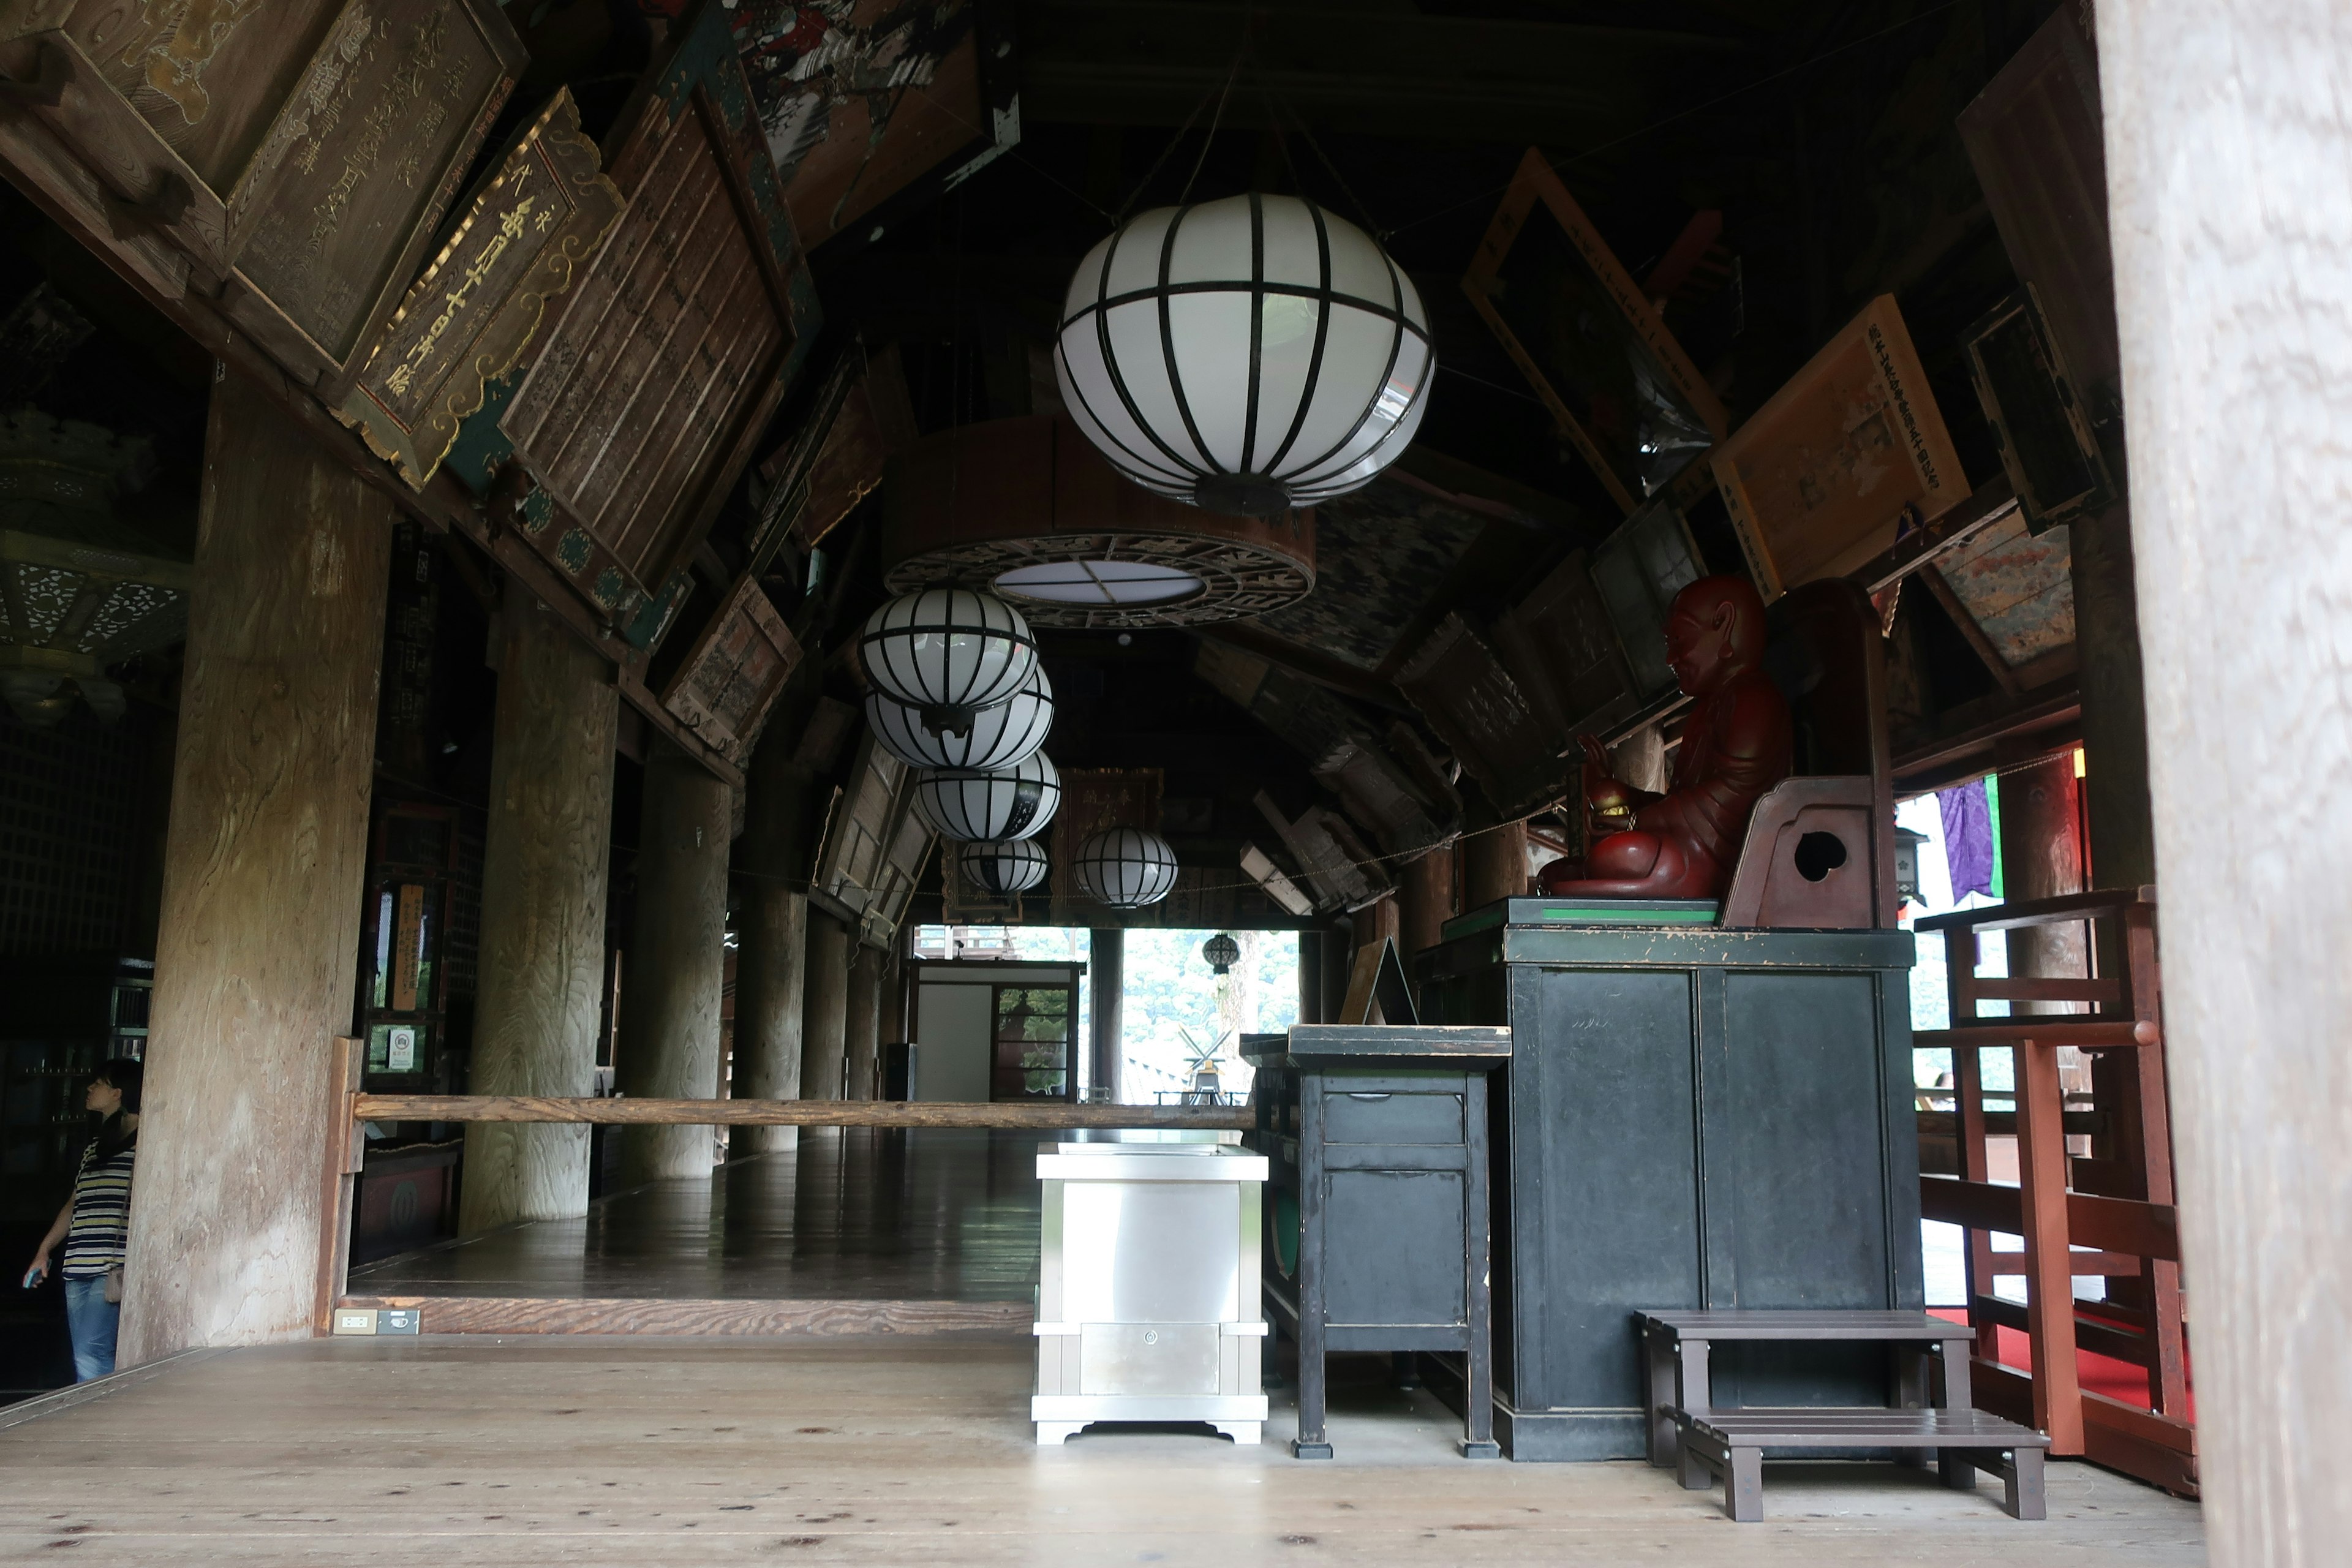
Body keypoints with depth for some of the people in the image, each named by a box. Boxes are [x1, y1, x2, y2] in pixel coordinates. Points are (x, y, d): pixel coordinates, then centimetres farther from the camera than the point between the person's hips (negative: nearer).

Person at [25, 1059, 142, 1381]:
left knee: (92, 1358, -15)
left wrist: (123, 1269, -19)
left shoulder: (141, 1141, -5)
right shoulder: (95, 1147, 22)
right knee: (85, 1361, 6)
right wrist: (44, 1252, 24)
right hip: (78, 1270, 8)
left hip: (111, 1270, -8)